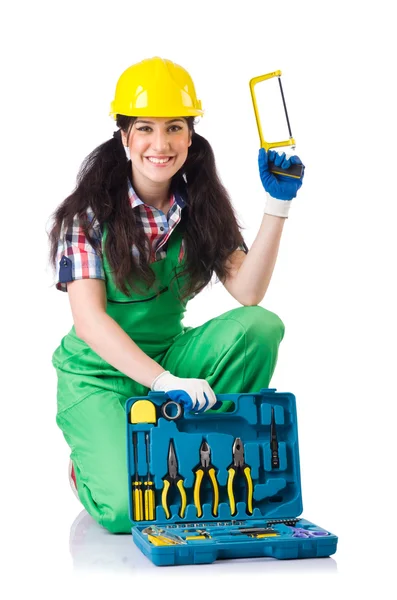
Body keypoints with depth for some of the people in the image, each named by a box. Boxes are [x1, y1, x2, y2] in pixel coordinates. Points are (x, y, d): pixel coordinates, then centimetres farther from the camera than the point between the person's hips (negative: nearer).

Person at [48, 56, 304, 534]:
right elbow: (89, 319, -22)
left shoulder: (200, 206, 0)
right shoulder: (90, 212, -13)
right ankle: (93, 458, 11)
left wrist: (277, 204, -19)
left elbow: (247, 290, -11)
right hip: (100, 373, -4)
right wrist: (165, 382, -34)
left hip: (169, 354, 4)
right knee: (127, 509, -25)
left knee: (261, 327, -23)